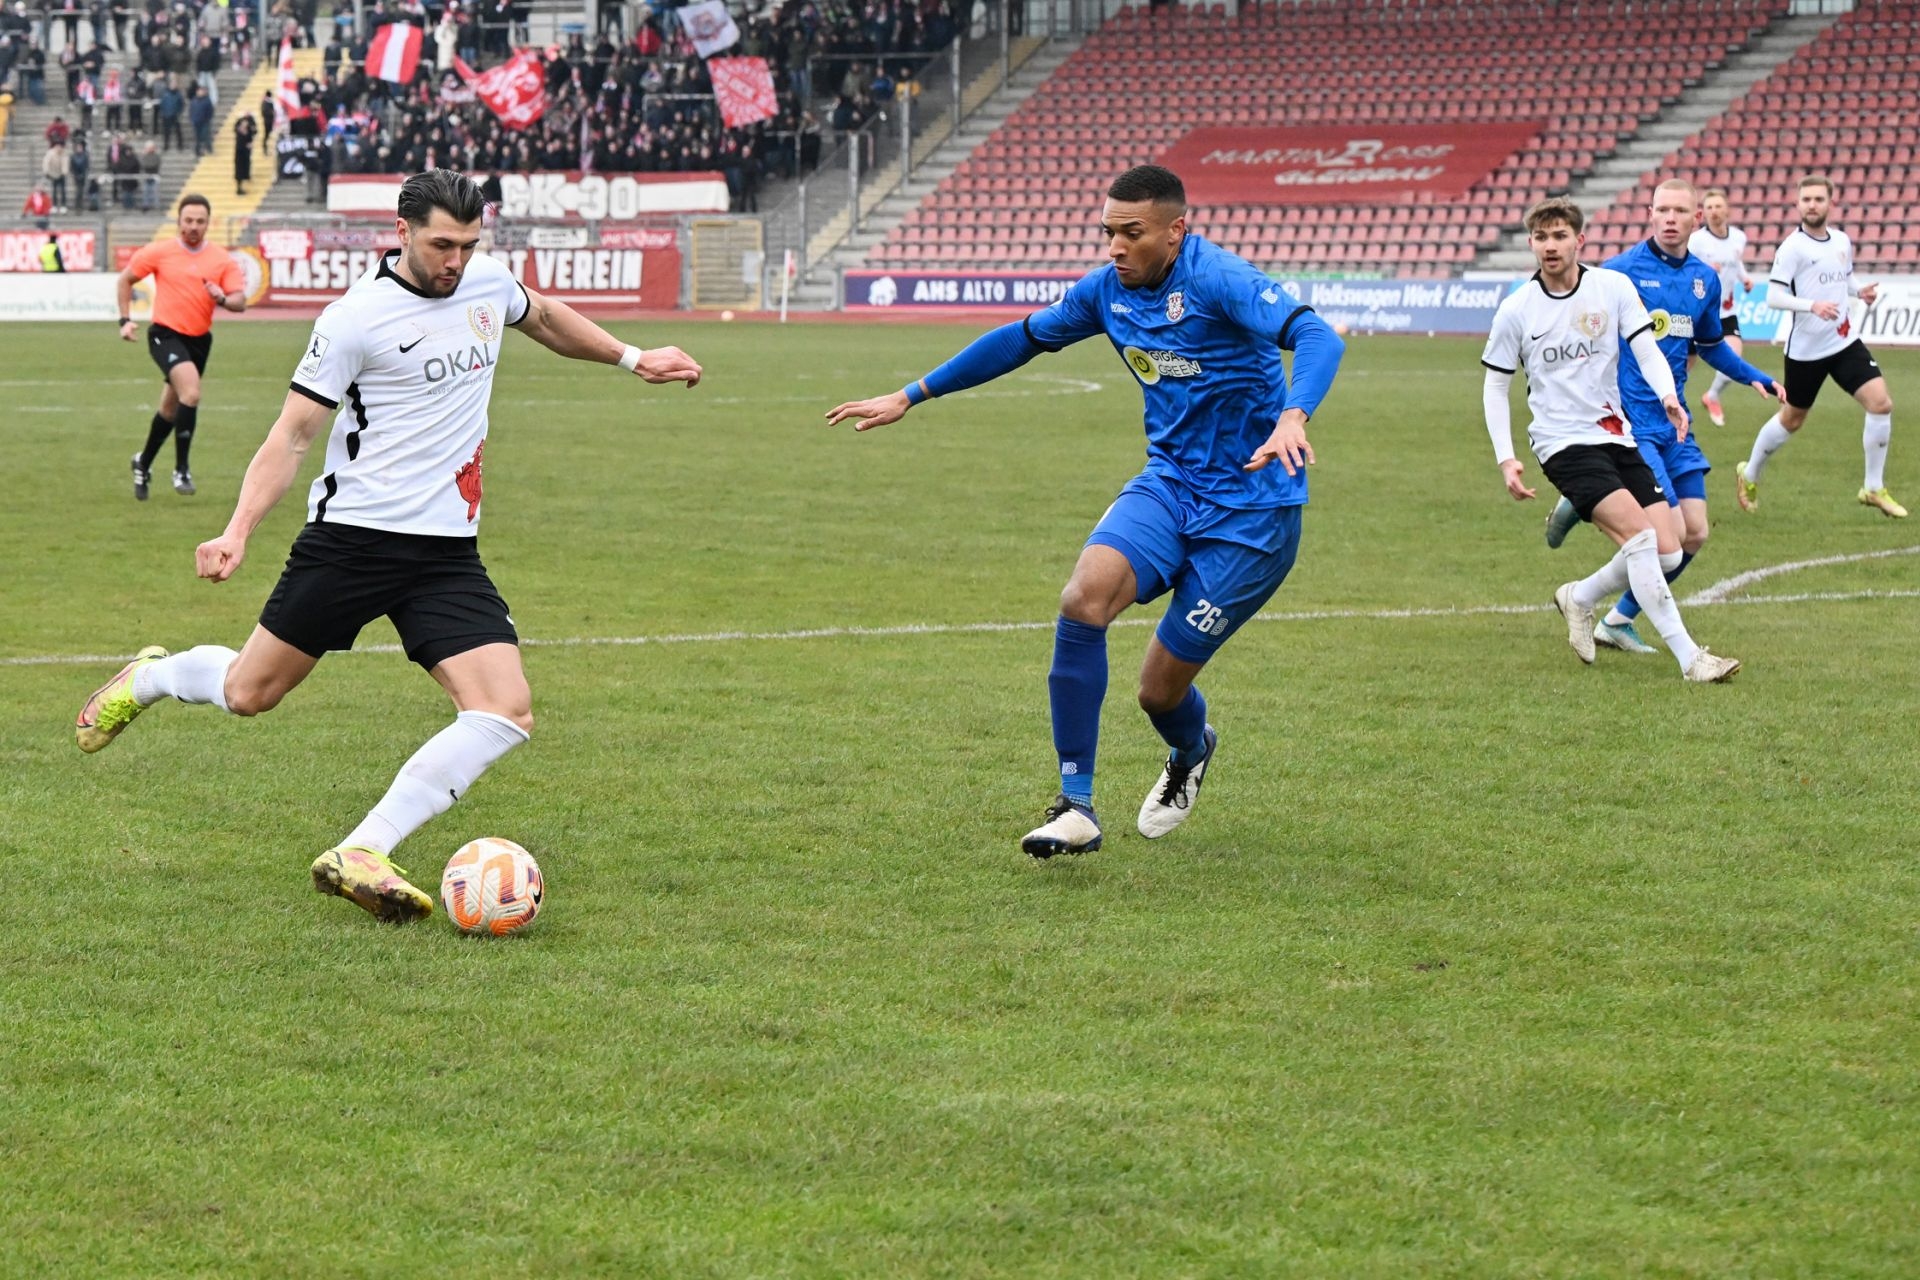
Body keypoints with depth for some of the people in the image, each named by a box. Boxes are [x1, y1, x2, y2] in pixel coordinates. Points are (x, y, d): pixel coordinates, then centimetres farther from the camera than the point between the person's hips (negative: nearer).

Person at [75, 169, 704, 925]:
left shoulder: (489, 283, 6)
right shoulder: (357, 317, -12)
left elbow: (543, 318, 31)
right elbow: (292, 435, -10)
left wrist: (631, 359, 33)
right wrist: (237, 533, -20)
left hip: (448, 551, 5)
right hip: (351, 539, -5)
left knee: (506, 714, -14)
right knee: (249, 693, 5)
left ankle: (359, 856, -13)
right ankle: (150, 678, 40)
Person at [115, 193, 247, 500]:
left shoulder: (222, 260, 1)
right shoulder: (159, 252, -3)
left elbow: (240, 302, -4)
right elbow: (125, 279, 9)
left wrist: (222, 298, -26)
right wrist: (125, 320, 2)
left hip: (199, 339, 4)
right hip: (165, 334, -4)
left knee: (171, 410, 16)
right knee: (191, 392, -26)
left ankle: (143, 464, 40)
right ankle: (181, 469, -17)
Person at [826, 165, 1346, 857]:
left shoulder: (1216, 279, -19)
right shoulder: (1108, 290, 3)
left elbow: (1315, 337, -33)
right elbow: (1023, 338, 19)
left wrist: (1292, 418, -53)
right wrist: (909, 397, 21)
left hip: (1249, 508, -6)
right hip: (1170, 485, 6)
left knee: (1160, 689, -3)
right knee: (1084, 596, -24)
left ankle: (1191, 751, 38)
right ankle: (1076, 807, -17)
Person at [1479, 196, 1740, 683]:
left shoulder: (1614, 287, 1)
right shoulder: (1516, 310, -3)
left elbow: (1646, 350, -3)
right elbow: (1495, 387, 5)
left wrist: (1668, 396, -24)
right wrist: (1506, 459, -4)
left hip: (1617, 437, 4)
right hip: (1563, 443, -4)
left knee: (1667, 555, -2)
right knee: (1640, 534, -22)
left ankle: (1580, 598, 25)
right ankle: (1689, 657, -21)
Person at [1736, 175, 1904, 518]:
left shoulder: (1842, 241, 6)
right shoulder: (1793, 247, -12)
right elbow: (1773, 297, -17)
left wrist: (1860, 292, 2)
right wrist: (1812, 305, -32)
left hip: (1845, 342, 5)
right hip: (1806, 349, -5)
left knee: (1881, 402, -11)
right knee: (1792, 419, 9)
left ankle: (1874, 489, 0)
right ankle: (1749, 475, 35)